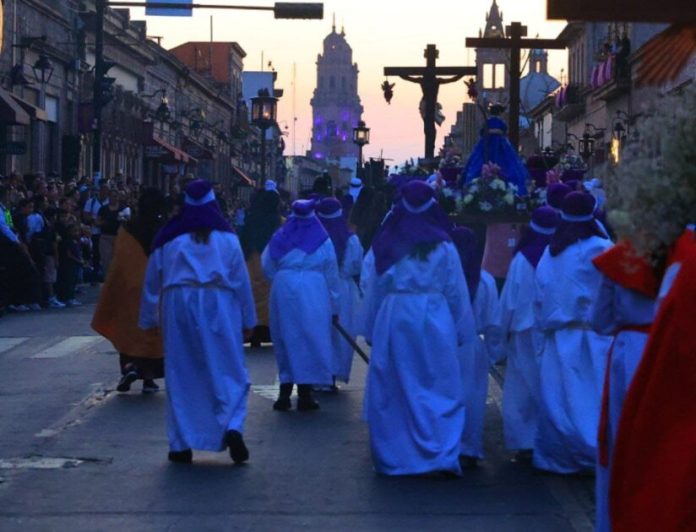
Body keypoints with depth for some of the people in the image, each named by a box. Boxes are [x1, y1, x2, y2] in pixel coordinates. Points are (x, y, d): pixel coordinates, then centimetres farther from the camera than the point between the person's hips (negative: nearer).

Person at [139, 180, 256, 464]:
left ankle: (181, 445, 7)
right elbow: (241, 278, 4)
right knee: (228, 371, 5)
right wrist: (247, 319, 11)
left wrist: (149, 319, 19)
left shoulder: (169, 237, 5)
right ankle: (232, 427, -17)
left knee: (181, 376, 7)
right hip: (219, 306, -1)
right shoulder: (226, 236, 2)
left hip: (178, 306, 1)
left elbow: (153, 279, 10)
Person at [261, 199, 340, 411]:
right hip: (313, 292, -2)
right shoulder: (323, 240, 4)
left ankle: (285, 393, 8)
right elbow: (332, 274, 5)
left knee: (286, 341, 9)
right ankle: (305, 394, -1)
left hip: (282, 291, 2)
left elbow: (267, 266, 6)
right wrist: (334, 305, 10)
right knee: (310, 341, 2)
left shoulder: (280, 238, 7)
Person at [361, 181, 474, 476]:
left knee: (391, 392, 10)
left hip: (392, 321, 2)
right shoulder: (443, 246, -2)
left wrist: (371, 330, 12)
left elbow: (371, 290, 5)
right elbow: (457, 293, 3)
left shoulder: (383, 244, 1)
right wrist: (463, 331, 12)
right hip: (434, 322, -2)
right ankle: (443, 456, -4)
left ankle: (391, 458, 16)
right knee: (441, 391, 3)